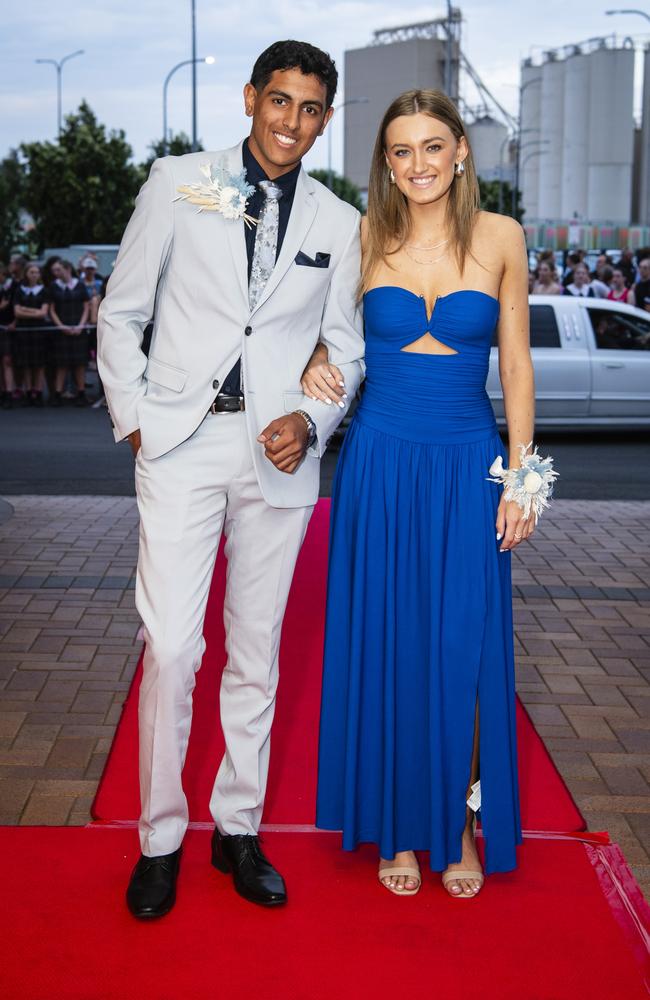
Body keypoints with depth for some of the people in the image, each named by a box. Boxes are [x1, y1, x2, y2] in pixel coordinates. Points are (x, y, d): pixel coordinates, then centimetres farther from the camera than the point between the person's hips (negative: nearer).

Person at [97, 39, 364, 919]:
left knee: (257, 650, 9)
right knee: (170, 647, -6)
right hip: (181, 443, -2)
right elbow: (121, 313, 7)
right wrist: (133, 417, -1)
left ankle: (238, 829, 24)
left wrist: (309, 421, -5)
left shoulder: (339, 224, 8)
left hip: (277, 452, 2)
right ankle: (161, 838, 12)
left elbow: (346, 349, 13)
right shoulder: (178, 184, 3)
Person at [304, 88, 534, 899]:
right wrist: (315, 362, -7)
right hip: (380, 460, 1)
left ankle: (460, 823, 21)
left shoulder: (500, 237, 1)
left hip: (467, 465, 0)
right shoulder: (366, 237, 2)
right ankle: (400, 825, 21)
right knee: (384, 643, 6)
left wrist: (519, 477, -2)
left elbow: (516, 365, 3)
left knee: (464, 646, 3)